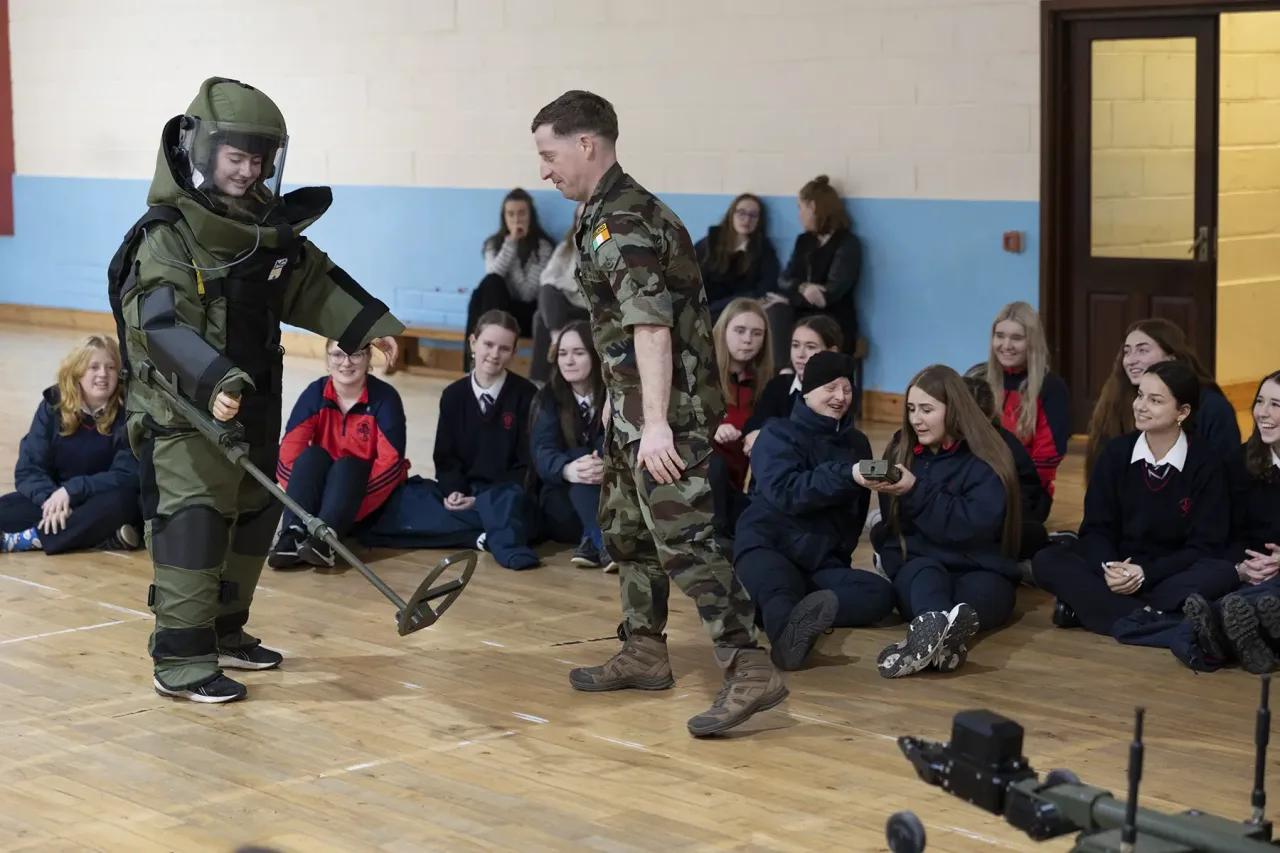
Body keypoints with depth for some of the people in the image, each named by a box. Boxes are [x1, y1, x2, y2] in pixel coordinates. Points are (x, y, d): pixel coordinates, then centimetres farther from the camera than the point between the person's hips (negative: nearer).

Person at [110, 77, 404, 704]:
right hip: (183, 412, -8)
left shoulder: (267, 228, 7)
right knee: (192, 524, -12)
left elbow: (313, 281, 20)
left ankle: (225, 633, 32)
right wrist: (213, 382, -39)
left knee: (253, 520, 16)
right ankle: (181, 660, -8)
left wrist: (369, 326, 11)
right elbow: (158, 324, -27)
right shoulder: (165, 237, -16)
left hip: (255, 406, 9)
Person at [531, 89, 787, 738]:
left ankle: (749, 671, -16)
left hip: (668, 407, -11)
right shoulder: (607, 213, 14)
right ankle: (643, 654, 30)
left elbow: (652, 327, -26)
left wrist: (656, 423, -31)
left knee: (682, 539, -14)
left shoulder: (625, 223, -18)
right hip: (633, 404, 11)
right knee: (625, 528, 19)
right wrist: (618, 399, 29)